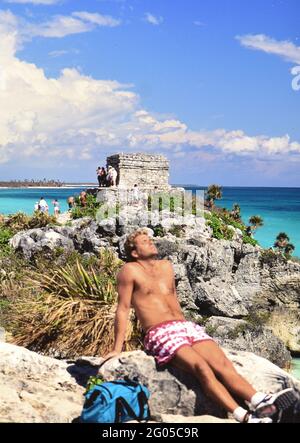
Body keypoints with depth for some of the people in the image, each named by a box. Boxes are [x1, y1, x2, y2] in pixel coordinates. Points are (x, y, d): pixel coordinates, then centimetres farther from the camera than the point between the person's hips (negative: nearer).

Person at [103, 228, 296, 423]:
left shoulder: (166, 266, 22)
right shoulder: (130, 270, 2)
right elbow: (123, 309, -1)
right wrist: (117, 349, -3)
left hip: (187, 326, 6)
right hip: (161, 333, -6)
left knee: (223, 364, -19)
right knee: (202, 367, -29)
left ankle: (260, 402, -35)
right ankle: (244, 416, -41)